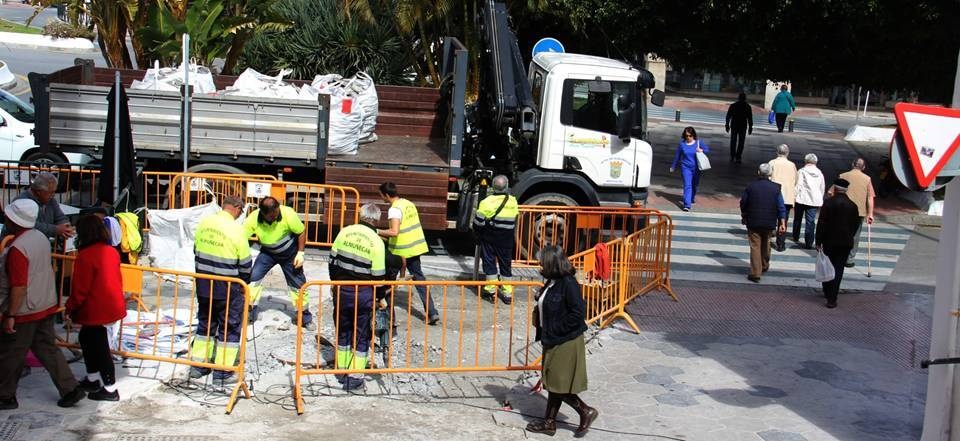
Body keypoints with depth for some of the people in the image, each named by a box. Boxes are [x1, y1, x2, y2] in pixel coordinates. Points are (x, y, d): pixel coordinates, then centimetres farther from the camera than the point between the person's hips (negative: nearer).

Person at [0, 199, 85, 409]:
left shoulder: (17, 249, -23)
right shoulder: (41, 237, 2)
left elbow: (19, 287, -25)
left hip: (25, 311, -8)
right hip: (46, 305, 8)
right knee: (48, 349, 15)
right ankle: (71, 389, 13)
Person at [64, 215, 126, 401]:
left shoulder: (86, 256, -19)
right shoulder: (111, 252, 4)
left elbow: (80, 288, -16)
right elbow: (117, 280, 13)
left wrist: (70, 308, -4)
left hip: (96, 309, -8)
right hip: (112, 304, 8)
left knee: (99, 346, 1)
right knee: (86, 337, 24)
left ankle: (110, 389, 7)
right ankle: (92, 379, 34)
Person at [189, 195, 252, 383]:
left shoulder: (204, 222, 0)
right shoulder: (237, 229, -17)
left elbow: (196, 250, 10)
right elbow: (245, 262, -11)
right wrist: (244, 283, 7)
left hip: (203, 283, 6)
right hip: (228, 286, -6)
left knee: (205, 322, 19)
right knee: (229, 326, 6)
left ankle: (198, 365, 24)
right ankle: (223, 370, 8)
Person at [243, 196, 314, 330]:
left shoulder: (288, 214, -31)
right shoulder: (253, 219, -28)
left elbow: (302, 232, -16)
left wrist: (300, 253, -16)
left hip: (289, 253, -1)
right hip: (267, 252, 1)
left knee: (297, 283, 5)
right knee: (253, 276, -14)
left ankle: (306, 317, 21)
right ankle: (250, 311, 3)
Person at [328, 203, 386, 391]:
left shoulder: (345, 232, -2)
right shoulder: (376, 242, -12)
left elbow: (333, 261, 5)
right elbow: (378, 276, -9)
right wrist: (381, 298, 5)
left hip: (341, 289, 3)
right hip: (363, 294, -3)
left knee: (343, 331, 19)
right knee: (361, 336, 8)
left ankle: (342, 371, 26)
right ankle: (355, 377, 7)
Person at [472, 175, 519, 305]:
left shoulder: (487, 202, -16)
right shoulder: (513, 201, -5)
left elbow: (478, 222, -11)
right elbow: (514, 221, 5)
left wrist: (478, 235, 7)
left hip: (489, 238, -3)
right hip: (507, 239, 3)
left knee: (489, 262, 8)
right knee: (505, 263, 10)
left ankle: (491, 290, 9)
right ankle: (507, 293, 13)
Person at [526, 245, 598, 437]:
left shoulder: (568, 284, -21)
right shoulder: (552, 282, 5)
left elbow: (578, 313, -23)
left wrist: (556, 330, -18)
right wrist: (537, 314, 0)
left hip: (565, 343, -9)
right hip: (553, 342, 9)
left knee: (558, 386, 0)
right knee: (552, 384, 16)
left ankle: (586, 412, 15)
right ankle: (549, 422, 26)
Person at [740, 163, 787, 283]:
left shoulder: (751, 186, -6)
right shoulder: (776, 188, -3)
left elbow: (743, 204, 3)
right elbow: (781, 207, -4)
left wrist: (743, 217, 19)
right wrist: (782, 223, 1)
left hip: (753, 222, -2)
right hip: (769, 223, 2)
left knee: (755, 247, -1)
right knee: (765, 245, 22)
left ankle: (755, 273, -6)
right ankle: (764, 266, 40)